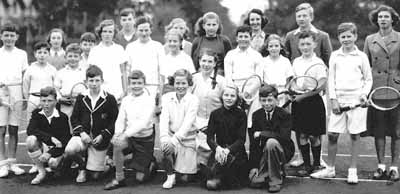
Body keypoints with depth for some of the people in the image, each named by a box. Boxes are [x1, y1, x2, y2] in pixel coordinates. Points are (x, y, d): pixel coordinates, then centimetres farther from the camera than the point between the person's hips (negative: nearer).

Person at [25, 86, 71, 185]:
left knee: (52, 162, -33)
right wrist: (51, 138, -30)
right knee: (31, 139, -29)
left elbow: (65, 140, -14)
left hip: (56, 150, -2)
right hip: (41, 147, 2)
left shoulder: (62, 117, -8)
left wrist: (49, 153, -27)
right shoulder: (37, 113, -2)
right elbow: (30, 130, -19)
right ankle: (41, 172, -14)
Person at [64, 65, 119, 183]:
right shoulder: (81, 98, 5)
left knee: (95, 176, 0)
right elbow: (74, 118, 7)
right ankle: (82, 167, 3)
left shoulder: (109, 99, -4)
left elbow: (114, 121, -3)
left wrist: (102, 136, -13)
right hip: (82, 135, 2)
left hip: (100, 139, -2)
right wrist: (81, 133, -9)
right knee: (69, 151, -31)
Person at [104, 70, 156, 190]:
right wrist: (117, 134, -23)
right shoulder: (126, 100, 2)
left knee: (140, 178, 1)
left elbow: (143, 123, -24)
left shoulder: (149, 101, -13)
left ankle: (151, 162, 34)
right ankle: (119, 179, -14)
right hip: (129, 137, 3)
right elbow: (120, 120, -1)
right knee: (117, 145, -32)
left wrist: (125, 135, -34)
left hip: (145, 139, -3)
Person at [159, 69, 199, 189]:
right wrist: (164, 138, -27)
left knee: (185, 178, -7)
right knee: (166, 148, -33)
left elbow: (188, 123, -18)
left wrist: (174, 139, -30)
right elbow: (164, 118, -10)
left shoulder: (193, 100, -8)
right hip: (171, 136, 2)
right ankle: (170, 176, -4)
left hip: (187, 139, -2)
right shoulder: (166, 97, 1)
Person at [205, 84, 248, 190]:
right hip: (219, 150, 0)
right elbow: (209, 137, -1)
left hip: (236, 150, 0)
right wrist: (217, 148, -23)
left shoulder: (241, 114, 0)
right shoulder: (215, 114, 6)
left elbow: (241, 139, -6)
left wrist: (228, 149, -24)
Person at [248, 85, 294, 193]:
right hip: (265, 153, 4)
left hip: (283, 151, -4)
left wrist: (261, 134, -23)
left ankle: (276, 180, -19)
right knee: (255, 181, -16)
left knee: (271, 142, -37)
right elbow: (253, 142, -5)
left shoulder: (284, 115, -12)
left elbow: (284, 137, -27)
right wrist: (254, 166, -12)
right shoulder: (257, 115, -2)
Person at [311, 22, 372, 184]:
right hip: (339, 100, 2)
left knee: (355, 135, 3)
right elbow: (331, 79, 7)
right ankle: (330, 169, 16)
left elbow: (368, 79, 8)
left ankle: (353, 171, 13)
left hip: (356, 100, -1)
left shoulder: (361, 56, 3)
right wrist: (333, 99, -2)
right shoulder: (335, 56, 7)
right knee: (332, 135, 2)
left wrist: (364, 93, -8)